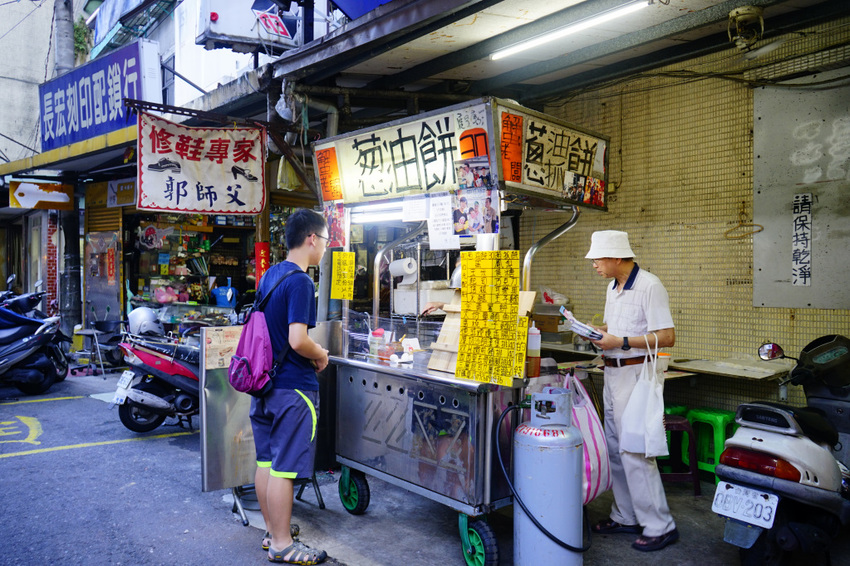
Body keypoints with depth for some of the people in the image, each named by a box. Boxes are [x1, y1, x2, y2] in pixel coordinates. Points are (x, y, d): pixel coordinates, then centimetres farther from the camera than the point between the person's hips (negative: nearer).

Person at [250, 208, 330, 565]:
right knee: (284, 468, 1)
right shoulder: (301, 282, -18)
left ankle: (273, 531, 30)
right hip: (293, 388, -9)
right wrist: (322, 355, -7)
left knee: (267, 461, 16)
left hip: (265, 383, 9)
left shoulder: (269, 275, 10)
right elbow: (298, 340, -26)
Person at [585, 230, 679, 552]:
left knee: (635, 452, -7)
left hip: (636, 374, -9)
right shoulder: (613, 288, 13)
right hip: (613, 374, 10)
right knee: (615, 449, 14)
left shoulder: (649, 286, -15)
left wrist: (620, 342, -21)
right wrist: (600, 331, 6)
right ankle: (625, 517, 27)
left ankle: (659, 526, 6)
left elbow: (667, 337, -20)